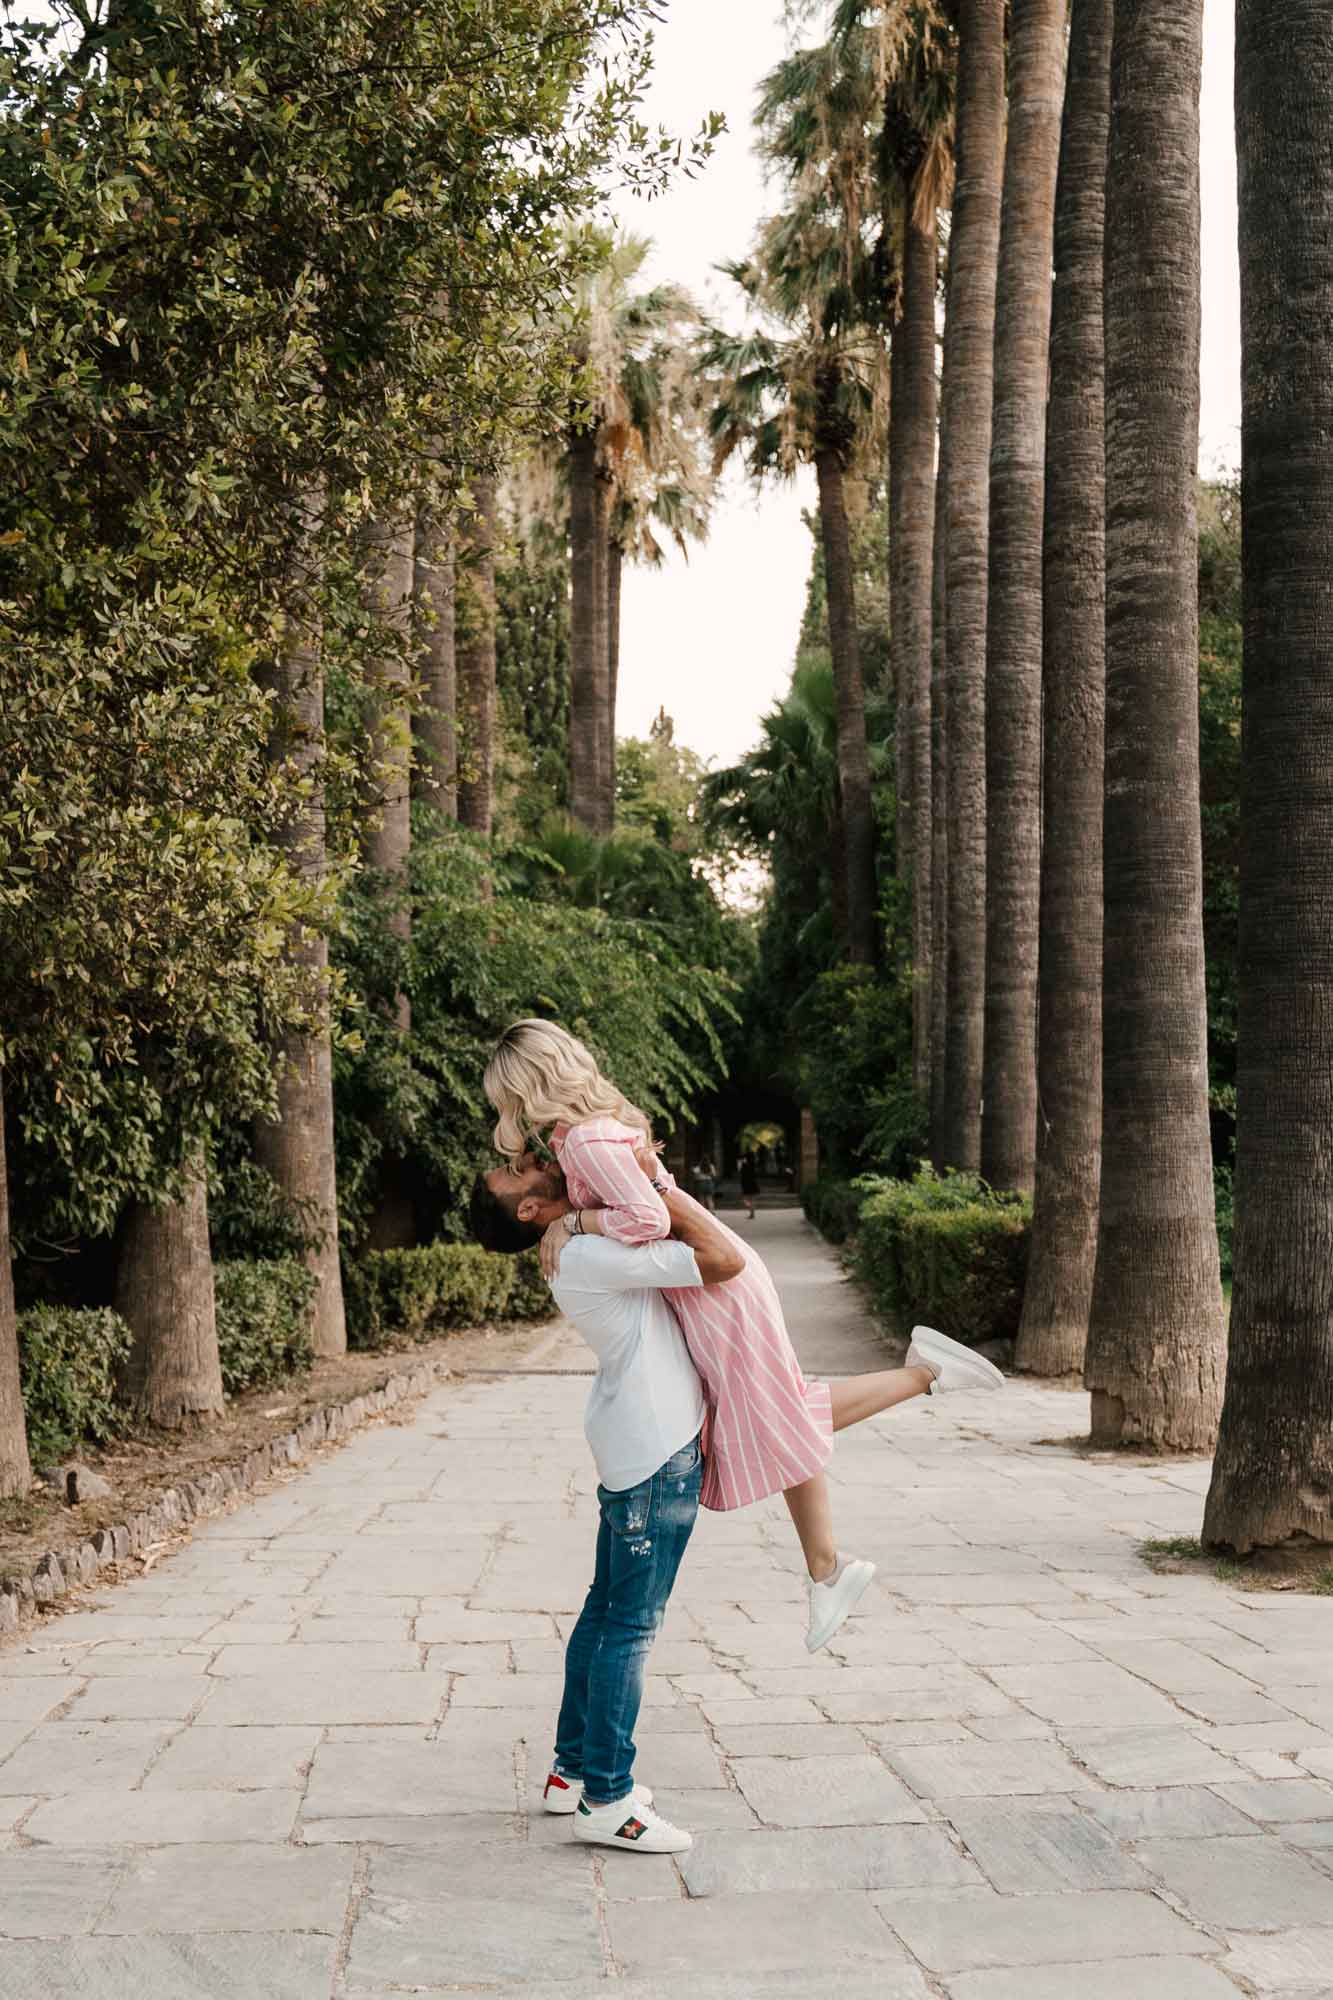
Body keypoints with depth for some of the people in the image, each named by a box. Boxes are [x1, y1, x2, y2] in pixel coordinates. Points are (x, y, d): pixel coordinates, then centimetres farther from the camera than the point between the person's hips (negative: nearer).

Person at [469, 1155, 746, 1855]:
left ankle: (572, 1771, 26)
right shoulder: (594, 1257, -20)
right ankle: (606, 1800, 1)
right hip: (658, 1456, -10)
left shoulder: (587, 1249, 11)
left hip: (633, 1451, 10)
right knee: (631, 1626, -4)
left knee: (605, 1613, 16)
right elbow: (723, 1260, -24)